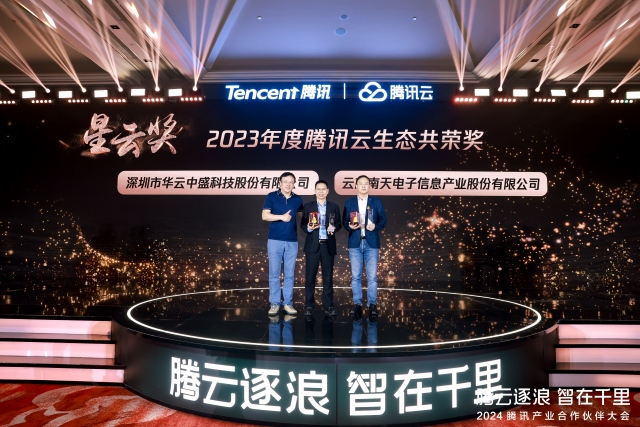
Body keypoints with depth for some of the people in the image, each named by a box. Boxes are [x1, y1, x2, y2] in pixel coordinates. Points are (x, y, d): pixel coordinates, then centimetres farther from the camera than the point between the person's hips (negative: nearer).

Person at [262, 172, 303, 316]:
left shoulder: (297, 199, 8)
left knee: (289, 274, 6)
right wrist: (281, 217, -17)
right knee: (274, 274, 1)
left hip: (292, 241, 2)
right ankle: (274, 303, 9)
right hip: (275, 240, -2)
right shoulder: (272, 196, 0)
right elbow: (265, 215, -8)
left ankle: (288, 303, 13)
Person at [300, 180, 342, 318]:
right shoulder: (308, 206, 6)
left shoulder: (334, 207, 9)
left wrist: (334, 227, -13)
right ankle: (309, 305, 10)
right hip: (312, 245, -1)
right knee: (310, 277, 1)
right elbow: (302, 224, 4)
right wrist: (308, 228, -17)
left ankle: (328, 305, 12)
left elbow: (339, 224, 8)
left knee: (328, 277, 4)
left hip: (328, 246, 1)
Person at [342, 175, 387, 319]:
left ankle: (372, 305, 8)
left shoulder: (376, 202, 8)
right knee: (355, 276, 4)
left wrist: (376, 226, -15)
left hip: (371, 243, -1)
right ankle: (357, 304, 12)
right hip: (355, 243, 1)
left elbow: (383, 220, 4)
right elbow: (344, 221, 6)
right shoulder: (349, 203, 9)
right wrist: (350, 226, -15)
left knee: (372, 276, -1)